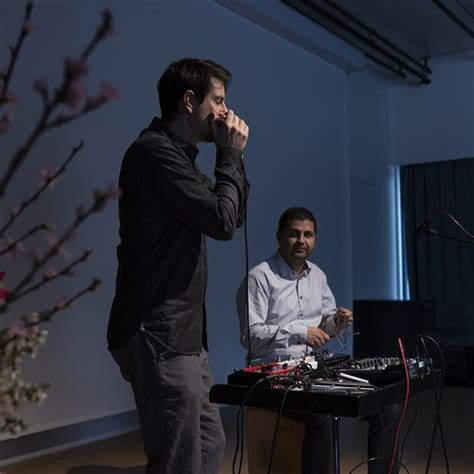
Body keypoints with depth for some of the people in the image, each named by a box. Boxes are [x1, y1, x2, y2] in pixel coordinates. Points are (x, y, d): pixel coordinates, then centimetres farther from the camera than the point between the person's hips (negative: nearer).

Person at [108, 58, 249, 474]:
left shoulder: (177, 154, 18)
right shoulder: (155, 151, -14)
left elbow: (233, 218, 19)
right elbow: (221, 221, -18)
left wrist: (233, 156, 10)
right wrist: (230, 154, -5)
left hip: (182, 333, 11)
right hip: (158, 335, -11)